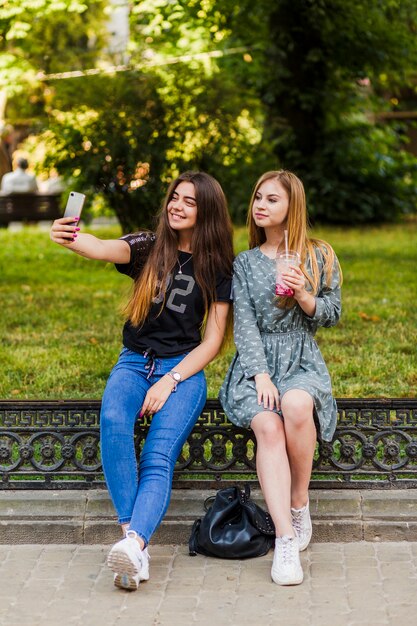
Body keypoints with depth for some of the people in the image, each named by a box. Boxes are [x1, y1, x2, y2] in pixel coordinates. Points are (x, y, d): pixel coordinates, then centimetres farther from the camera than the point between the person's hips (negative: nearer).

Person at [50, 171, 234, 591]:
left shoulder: (217, 268, 5)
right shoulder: (147, 248, 6)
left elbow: (212, 341, 3)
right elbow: (104, 249, -17)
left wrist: (169, 382, -11)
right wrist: (70, 240, -42)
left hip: (184, 369, -1)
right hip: (135, 362, 1)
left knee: (159, 457, -27)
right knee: (113, 421, -32)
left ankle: (134, 542, -47)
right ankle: (132, 533, -36)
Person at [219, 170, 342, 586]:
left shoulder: (320, 257, 10)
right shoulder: (244, 264, 12)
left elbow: (331, 315, 9)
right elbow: (245, 325, 2)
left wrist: (303, 296, -13)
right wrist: (261, 375, -13)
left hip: (302, 361, -1)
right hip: (255, 364, 1)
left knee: (296, 405, -37)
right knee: (267, 426, -31)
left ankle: (299, 503, -15)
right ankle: (286, 540, -37)